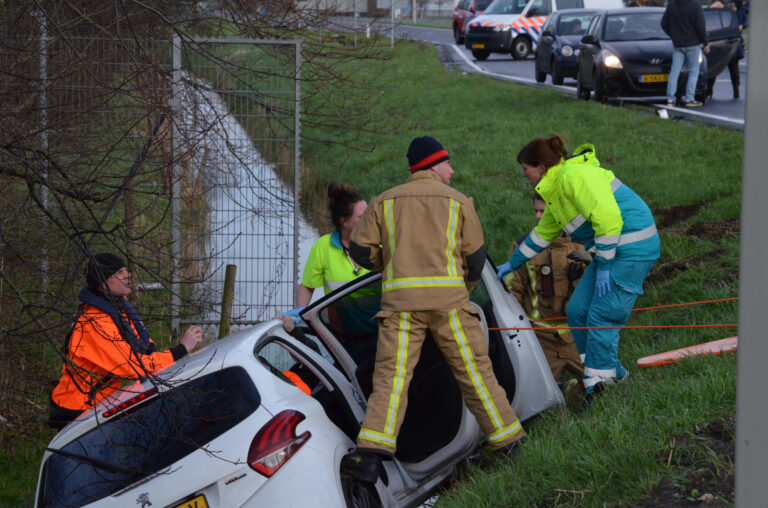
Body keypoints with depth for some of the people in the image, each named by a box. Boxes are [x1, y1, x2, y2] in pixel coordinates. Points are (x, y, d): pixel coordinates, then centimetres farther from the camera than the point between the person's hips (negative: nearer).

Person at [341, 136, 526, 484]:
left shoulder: (384, 202, 14)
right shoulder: (458, 202, 10)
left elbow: (361, 250, 9)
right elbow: (476, 257, 9)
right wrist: (465, 285, 28)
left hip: (399, 299, 1)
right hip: (448, 298, -1)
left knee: (391, 376, -6)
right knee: (474, 370, 7)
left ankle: (371, 453, -21)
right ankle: (507, 440, 12)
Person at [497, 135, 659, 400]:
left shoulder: (574, 175, -16)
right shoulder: (556, 189, 17)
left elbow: (608, 217, -24)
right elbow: (543, 233, 33)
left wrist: (603, 266, -20)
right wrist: (512, 264, 39)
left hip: (632, 249, -10)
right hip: (611, 249, 10)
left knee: (601, 317, -10)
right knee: (577, 310, 9)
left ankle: (598, 388, -5)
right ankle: (612, 369, 20)